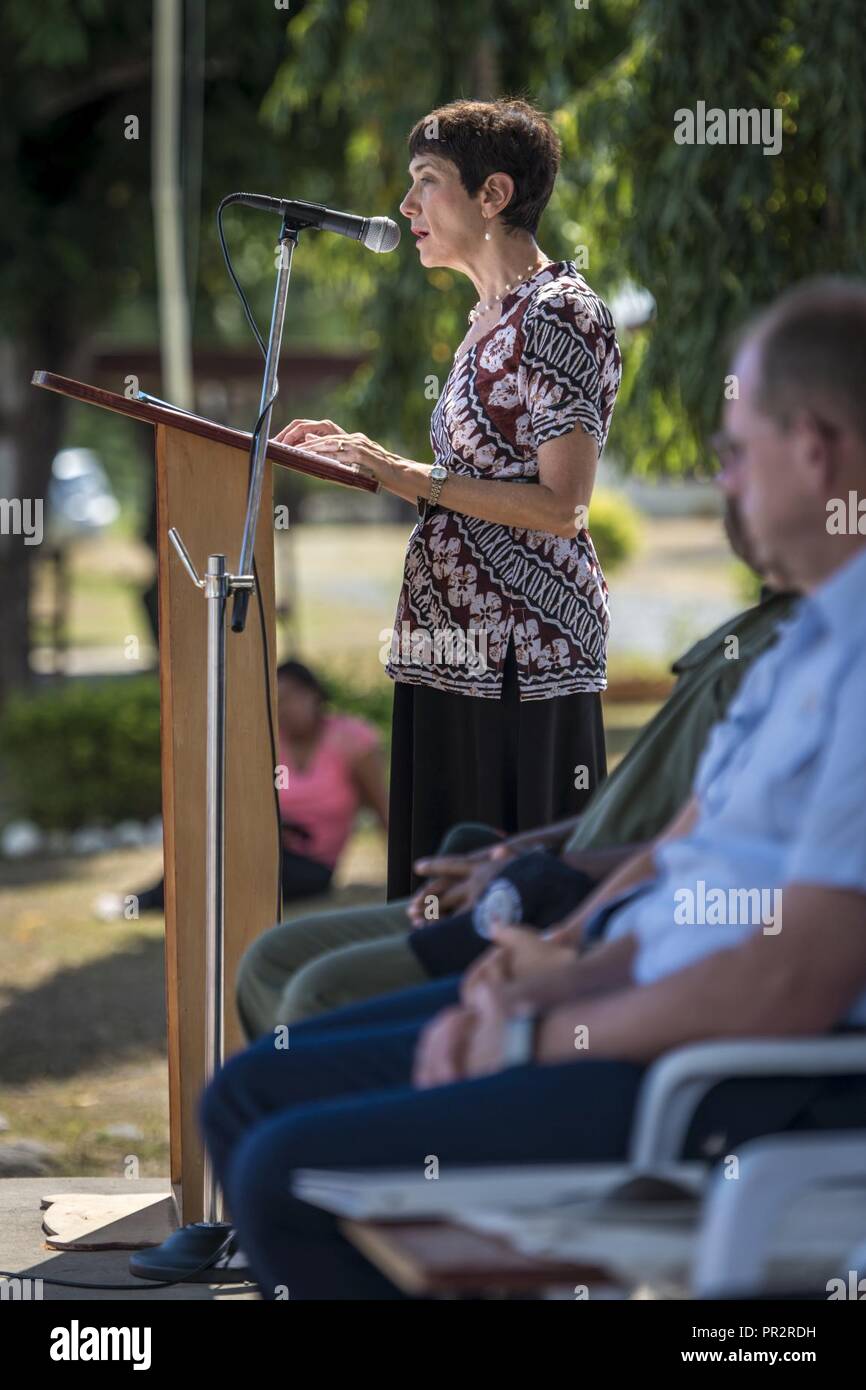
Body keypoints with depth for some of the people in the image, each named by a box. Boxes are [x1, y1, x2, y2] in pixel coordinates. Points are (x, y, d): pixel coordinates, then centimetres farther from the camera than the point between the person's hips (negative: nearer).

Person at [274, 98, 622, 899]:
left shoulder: (560, 316, -11)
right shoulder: (490, 319, 18)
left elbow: (560, 506, -18)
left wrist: (408, 478, -17)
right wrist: (363, 458, 11)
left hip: (522, 652, -9)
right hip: (456, 647, 9)